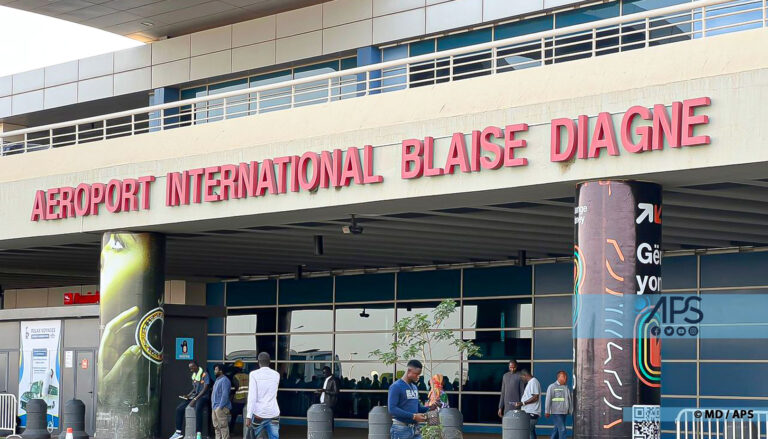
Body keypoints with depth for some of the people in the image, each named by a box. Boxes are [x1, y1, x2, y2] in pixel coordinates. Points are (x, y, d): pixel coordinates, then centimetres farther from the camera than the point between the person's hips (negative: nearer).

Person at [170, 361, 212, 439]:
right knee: (179, 408, -1)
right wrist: (188, 395, 6)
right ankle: (178, 432, 4)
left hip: (203, 397, -9)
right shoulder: (194, 375, 16)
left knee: (198, 409, -39)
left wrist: (195, 399, -20)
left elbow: (205, 389, -17)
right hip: (195, 395, 9)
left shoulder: (204, 374, -10)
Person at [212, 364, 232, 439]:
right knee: (216, 426, 12)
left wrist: (221, 407, -22)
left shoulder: (224, 380, -11)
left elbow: (225, 394, -19)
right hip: (214, 407, 10)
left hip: (221, 408, -10)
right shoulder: (217, 380, 21)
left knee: (223, 426, -11)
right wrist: (213, 406, 18)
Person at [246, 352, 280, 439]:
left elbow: (252, 397, -10)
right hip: (274, 414, 2)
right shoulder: (276, 375, 9)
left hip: (259, 414, -2)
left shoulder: (254, 374, -3)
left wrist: (249, 416, -11)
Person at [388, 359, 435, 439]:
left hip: (415, 429, 7)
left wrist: (429, 408, 2)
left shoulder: (414, 387, 16)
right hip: (401, 429, -7)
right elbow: (392, 409, -19)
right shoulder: (396, 386, -9)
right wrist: (413, 416, -22)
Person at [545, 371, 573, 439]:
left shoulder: (567, 388, 15)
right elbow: (548, 399, -8)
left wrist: (571, 410, 15)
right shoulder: (552, 387, -5)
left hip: (564, 412, 7)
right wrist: (547, 411, -12)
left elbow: (570, 400, 19)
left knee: (557, 429, 13)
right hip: (556, 412, -7)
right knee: (562, 429, -12)